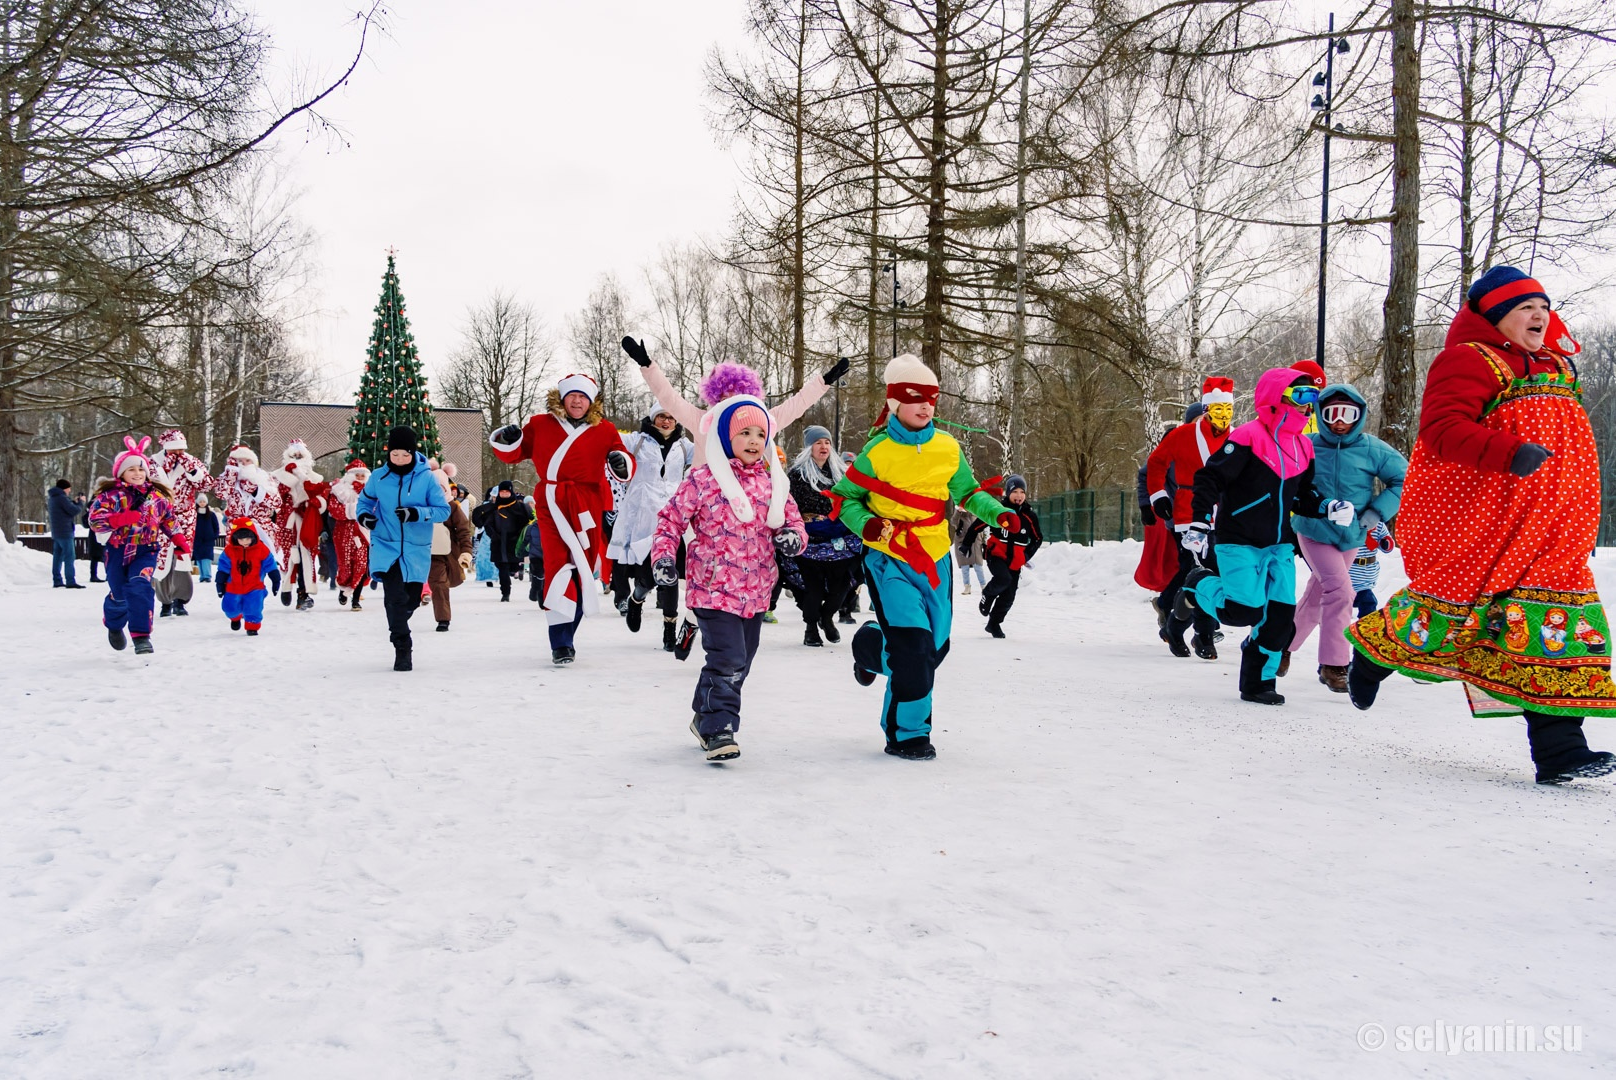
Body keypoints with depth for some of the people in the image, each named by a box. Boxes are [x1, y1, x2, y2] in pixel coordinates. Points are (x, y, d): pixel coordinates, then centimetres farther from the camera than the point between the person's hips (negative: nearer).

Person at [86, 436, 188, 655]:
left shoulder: (156, 495, 6)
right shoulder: (110, 495, -4)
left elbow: (169, 520, 19)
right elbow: (95, 520, -13)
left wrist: (180, 540, 10)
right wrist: (121, 519, -28)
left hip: (146, 551, 1)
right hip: (118, 551, -1)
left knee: (140, 587, -22)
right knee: (119, 595, 9)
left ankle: (141, 636, -20)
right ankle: (114, 626, 41)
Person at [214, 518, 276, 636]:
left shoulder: (262, 550, -10)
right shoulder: (229, 551, -7)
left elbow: (270, 567, -1)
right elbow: (223, 569, 0)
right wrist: (220, 584, 1)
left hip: (254, 589, -2)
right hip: (233, 588, 2)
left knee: (253, 609, -14)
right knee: (230, 608, 11)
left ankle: (252, 626, 8)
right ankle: (235, 617, 46)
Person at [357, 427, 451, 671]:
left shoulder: (426, 478, -7)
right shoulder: (378, 478, -2)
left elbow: (444, 510, -7)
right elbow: (364, 500, 14)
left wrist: (417, 513, -23)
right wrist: (363, 515, -9)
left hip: (416, 551, 1)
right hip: (386, 548, -1)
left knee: (412, 599, 13)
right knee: (396, 596, -17)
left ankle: (397, 627, 46)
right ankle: (402, 647, -7)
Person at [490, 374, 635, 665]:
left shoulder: (604, 430, 8)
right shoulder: (540, 425, 9)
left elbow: (626, 469, 4)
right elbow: (513, 455, 15)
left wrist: (622, 463, -19)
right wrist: (507, 441, -6)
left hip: (589, 508, 1)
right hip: (553, 504, -1)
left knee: (584, 571, 4)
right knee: (559, 566, -13)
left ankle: (565, 635, 19)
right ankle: (561, 643, -11)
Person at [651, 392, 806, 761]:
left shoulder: (772, 482, 8)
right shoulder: (703, 480, -7)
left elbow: (791, 519, 14)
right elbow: (671, 518, -2)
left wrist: (792, 536, -9)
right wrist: (663, 555, -14)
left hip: (755, 592, 6)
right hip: (714, 589, -6)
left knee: (739, 663, 17)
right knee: (727, 660, -16)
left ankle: (704, 715, 35)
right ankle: (717, 729, -5)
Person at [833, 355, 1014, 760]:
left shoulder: (948, 448, 2)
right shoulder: (877, 451, -8)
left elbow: (967, 492, 15)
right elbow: (846, 497, 1)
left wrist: (998, 513, -2)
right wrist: (865, 523, -18)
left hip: (935, 559, 5)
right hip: (888, 560, -5)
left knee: (935, 645, 12)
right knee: (913, 644, -16)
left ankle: (872, 645, 44)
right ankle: (906, 734, 2)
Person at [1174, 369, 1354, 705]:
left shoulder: (1303, 446, 10)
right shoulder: (1248, 438, -14)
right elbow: (1209, 479, -15)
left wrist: (1329, 508, 2)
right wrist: (1199, 524, -21)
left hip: (1279, 545, 7)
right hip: (1238, 543, -7)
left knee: (1281, 617, 0)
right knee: (1245, 611, -18)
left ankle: (1258, 683, 14)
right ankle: (1199, 585, 13)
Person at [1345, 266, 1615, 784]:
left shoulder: (1557, 366, 24)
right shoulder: (1468, 359, -4)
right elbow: (1442, 429, -19)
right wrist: (1509, 453, -32)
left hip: (1550, 533, 7)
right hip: (1477, 517, -7)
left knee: (1555, 618, -2)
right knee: (1452, 608, -4)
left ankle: (1559, 746, -4)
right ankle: (1375, 652, 26)